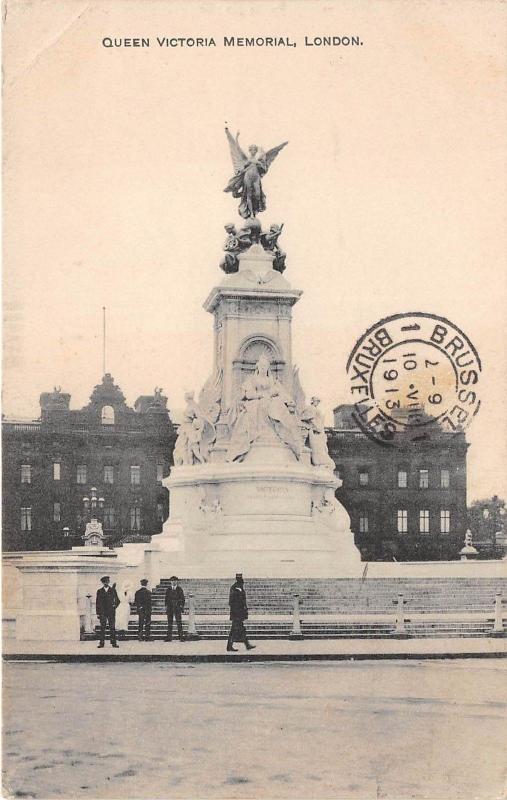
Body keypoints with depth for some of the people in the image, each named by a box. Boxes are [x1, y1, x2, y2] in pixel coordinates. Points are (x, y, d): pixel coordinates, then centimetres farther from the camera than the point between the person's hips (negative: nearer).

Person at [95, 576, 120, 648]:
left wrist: (115, 606, -2)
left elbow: (117, 600, 13)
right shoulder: (99, 591, 9)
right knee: (102, 627, -2)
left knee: (112, 627, -2)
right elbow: (97, 602, 7)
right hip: (102, 612, 0)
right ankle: (101, 643, 0)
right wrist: (98, 613, 1)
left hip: (111, 612, 0)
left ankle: (114, 642, 0)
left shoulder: (113, 590, 9)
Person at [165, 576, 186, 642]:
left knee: (179, 622, -7)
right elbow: (166, 599, 12)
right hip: (170, 607, 2)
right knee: (169, 622, 3)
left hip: (177, 607, -2)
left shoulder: (179, 589, 4)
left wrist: (182, 606, -4)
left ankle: (181, 637, -6)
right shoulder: (168, 589, 10)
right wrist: (166, 606, 3)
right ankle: (169, 637, 7)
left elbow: (182, 599, 5)